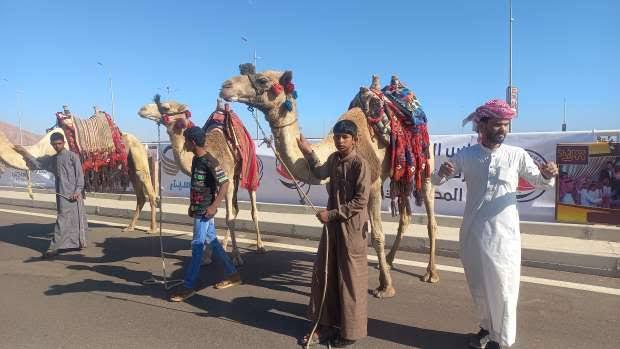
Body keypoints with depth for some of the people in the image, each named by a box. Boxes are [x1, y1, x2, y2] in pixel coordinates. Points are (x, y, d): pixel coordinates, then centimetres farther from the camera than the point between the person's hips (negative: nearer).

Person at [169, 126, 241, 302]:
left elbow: (225, 183, -19)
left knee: (197, 246, -3)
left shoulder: (209, 162, -17)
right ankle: (232, 274, 25)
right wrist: (192, 205, 18)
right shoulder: (195, 159, 10)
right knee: (211, 241, 14)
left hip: (205, 210, -9)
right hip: (198, 209, 9)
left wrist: (214, 206, -20)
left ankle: (188, 286, 6)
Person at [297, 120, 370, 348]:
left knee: (350, 279, 3)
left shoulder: (360, 164, -15)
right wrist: (308, 152, 24)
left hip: (352, 227, -7)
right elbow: (320, 173, 29)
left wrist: (332, 214, -18)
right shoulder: (334, 159, 7)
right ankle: (327, 325, 26)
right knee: (323, 274, 11)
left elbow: (361, 201, -19)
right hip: (332, 224, 8)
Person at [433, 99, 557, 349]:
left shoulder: (517, 155, -4)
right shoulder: (466, 156, -1)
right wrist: (442, 173, -18)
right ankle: (487, 327, 39)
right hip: (472, 232, 2)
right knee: (478, 287, 16)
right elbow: (436, 181, 6)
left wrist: (548, 175, -15)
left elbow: (538, 181, 8)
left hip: (504, 233, -2)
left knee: (502, 288, 5)